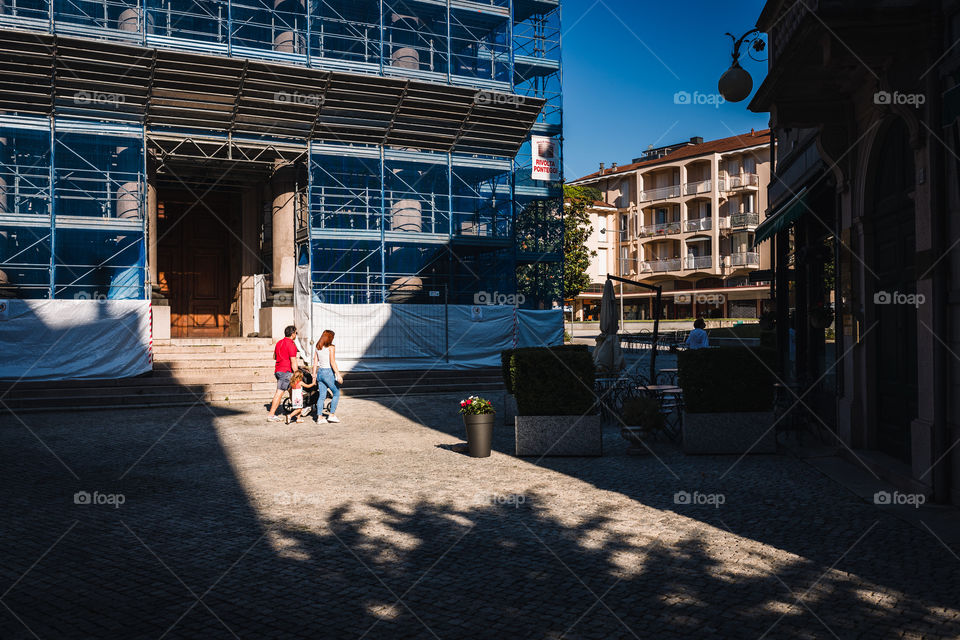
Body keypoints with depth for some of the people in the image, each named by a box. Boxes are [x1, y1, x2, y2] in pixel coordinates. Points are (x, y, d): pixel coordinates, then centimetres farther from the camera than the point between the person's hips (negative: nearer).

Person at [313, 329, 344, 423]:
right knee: (336, 393, 8)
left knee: (322, 395, 10)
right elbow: (332, 362, -16)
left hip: (320, 372, 6)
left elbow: (315, 363, 10)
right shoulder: (331, 347, -9)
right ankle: (332, 415, 5)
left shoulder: (317, 348, 9)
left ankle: (319, 417, 6)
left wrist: (314, 376, 15)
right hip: (328, 372, -6)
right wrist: (338, 374, -17)